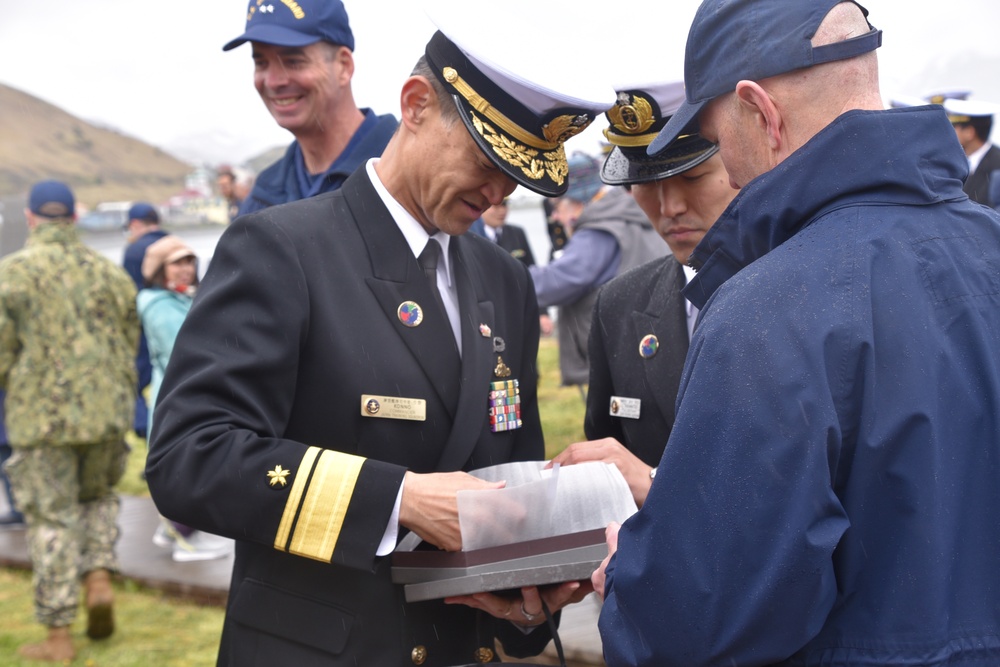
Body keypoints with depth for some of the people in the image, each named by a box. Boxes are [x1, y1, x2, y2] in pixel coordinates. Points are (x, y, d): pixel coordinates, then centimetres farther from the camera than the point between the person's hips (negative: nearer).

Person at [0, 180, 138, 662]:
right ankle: (99, 578, 6)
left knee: (51, 519, 2)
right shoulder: (110, 273, 8)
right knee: (98, 497, 26)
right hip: (107, 413, 4)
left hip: (42, 416, -4)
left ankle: (58, 637, 7)